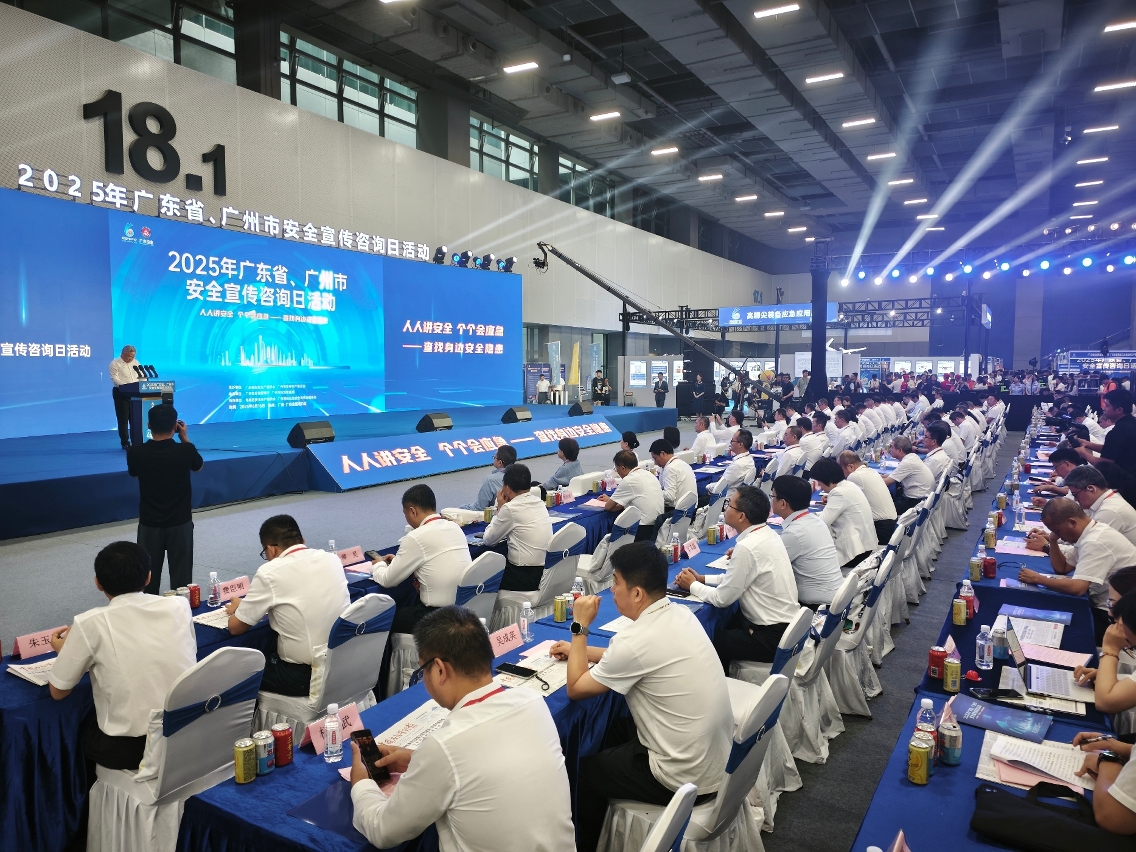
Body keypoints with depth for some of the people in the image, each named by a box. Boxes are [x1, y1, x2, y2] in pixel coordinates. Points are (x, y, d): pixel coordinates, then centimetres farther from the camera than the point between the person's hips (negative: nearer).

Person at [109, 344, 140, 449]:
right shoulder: (115, 364, -4)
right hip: (121, 393, -5)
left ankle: (136, 442, 12)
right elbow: (115, 379, -15)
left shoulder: (135, 363, 14)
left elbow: (141, 376, 15)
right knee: (123, 419, -2)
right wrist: (126, 385, -30)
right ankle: (125, 443, 2)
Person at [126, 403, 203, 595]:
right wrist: (185, 439, 12)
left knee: (149, 577, 14)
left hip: (149, 524, 1)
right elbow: (199, 466, 8)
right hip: (180, 523, -1)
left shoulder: (136, 452, -14)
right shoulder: (186, 450, -16)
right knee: (180, 576, 8)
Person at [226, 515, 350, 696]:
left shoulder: (269, 573, -12)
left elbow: (236, 628, 0)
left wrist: (236, 609, 20)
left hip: (304, 676, -6)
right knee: (266, 650, 27)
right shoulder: (332, 559, 2)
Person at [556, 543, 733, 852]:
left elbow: (575, 688, -14)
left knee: (583, 769, 12)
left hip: (686, 779, -8)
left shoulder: (637, 639, -28)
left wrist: (580, 628, -6)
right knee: (612, 733, 25)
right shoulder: (681, 614, -2)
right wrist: (579, 650, 16)